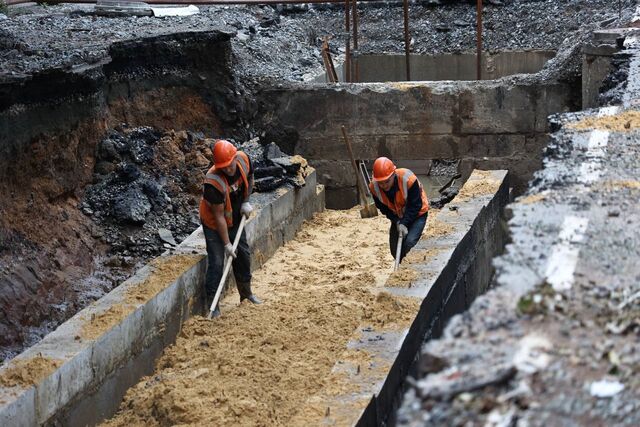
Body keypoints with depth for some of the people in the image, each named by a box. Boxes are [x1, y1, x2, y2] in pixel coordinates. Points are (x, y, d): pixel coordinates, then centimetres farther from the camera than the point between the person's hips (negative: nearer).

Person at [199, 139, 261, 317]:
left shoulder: (243, 159, -21)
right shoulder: (213, 181, -36)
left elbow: (249, 179, 4)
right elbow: (219, 216, -29)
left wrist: (246, 202, -8)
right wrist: (227, 244, -24)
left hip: (235, 219, 6)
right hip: (214, 224, -6)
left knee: (243, 254, 17)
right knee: (217, 261, -10)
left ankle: (246, 292, 37)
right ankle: (211, 302, 1)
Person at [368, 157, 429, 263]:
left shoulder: (408, 179, -37)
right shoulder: (374, 187, -23)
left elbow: (415, 206, -26)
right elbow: (384, 209, -10)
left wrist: (404, 223, -30)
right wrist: (397, 222, -22)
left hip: (417, 214, -5)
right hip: (398, 217, 5)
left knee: (409, 243, -24)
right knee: (395, 248, 2)